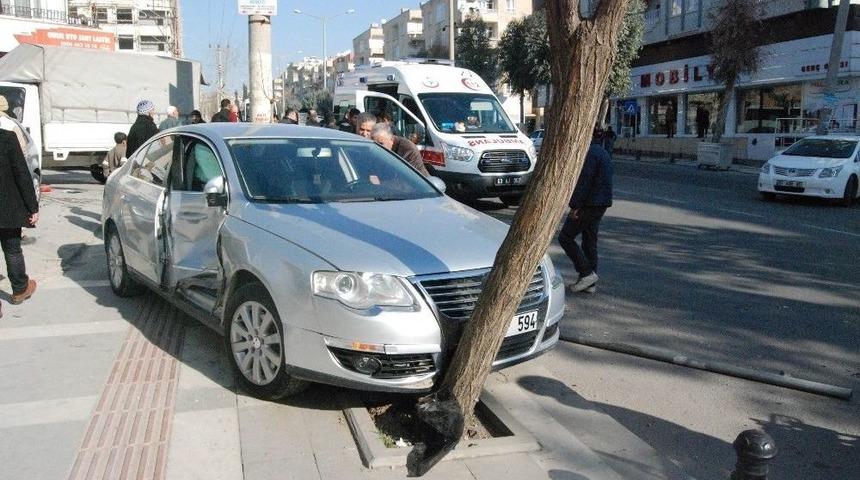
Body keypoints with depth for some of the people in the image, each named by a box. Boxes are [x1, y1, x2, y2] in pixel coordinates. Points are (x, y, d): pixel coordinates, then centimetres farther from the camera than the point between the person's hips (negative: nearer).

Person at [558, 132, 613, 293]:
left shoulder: (589, 154, -15)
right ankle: (590, 283, 16)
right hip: (601, 204, 10)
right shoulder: (601, 152, 18)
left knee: (565, 238, -2)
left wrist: (575, 206, -20)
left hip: (588, 205, -10)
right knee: (590, 241, 14)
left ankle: (587, 273, -6)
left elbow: (584, 182, -22)